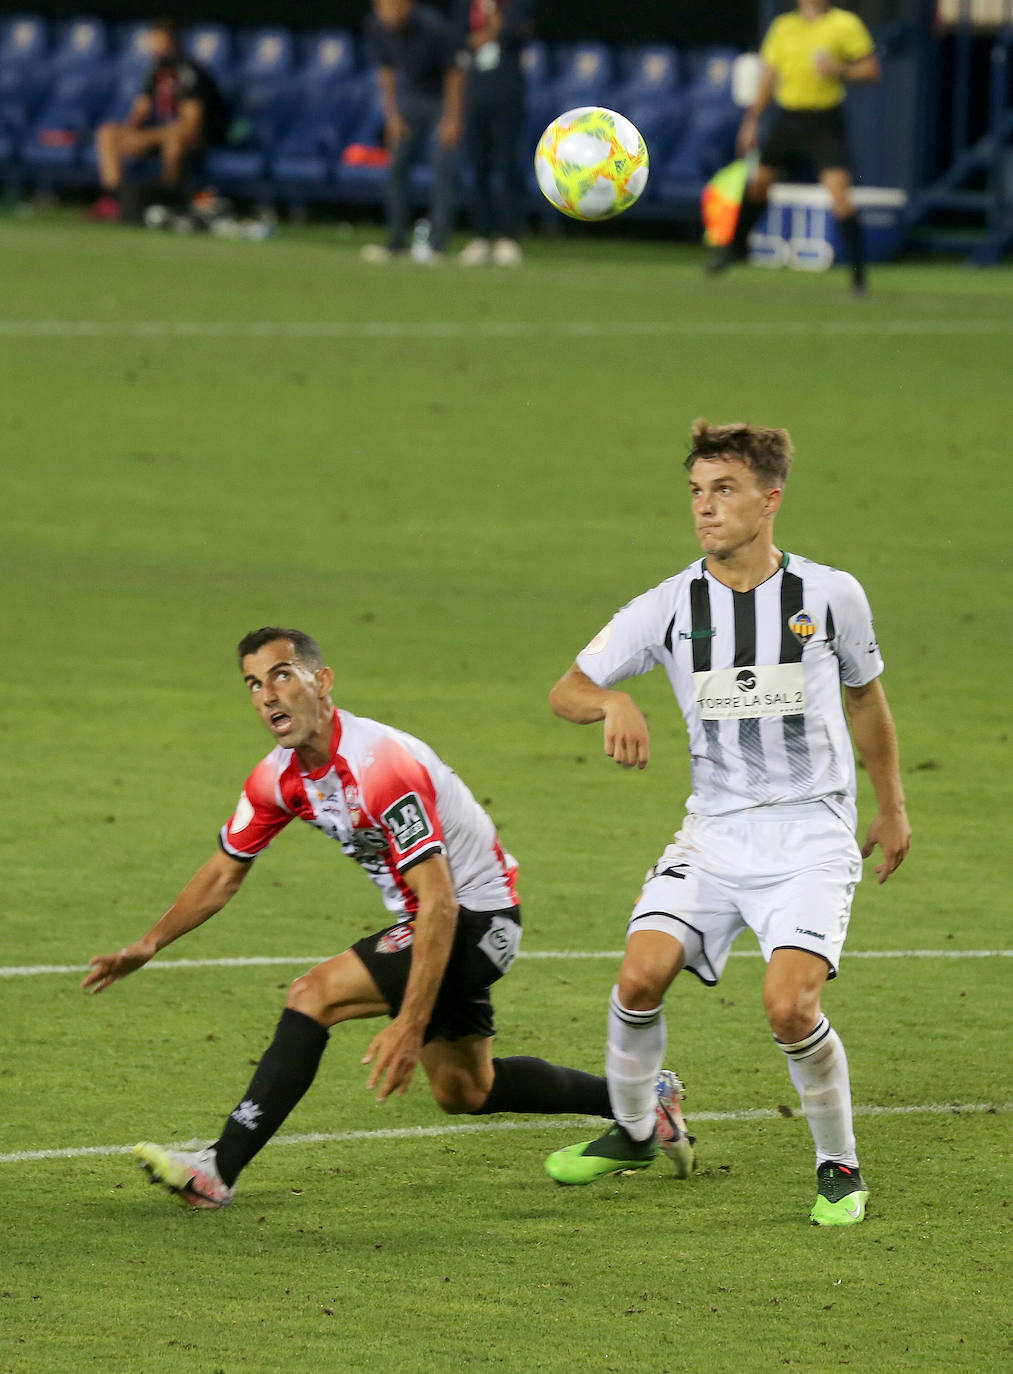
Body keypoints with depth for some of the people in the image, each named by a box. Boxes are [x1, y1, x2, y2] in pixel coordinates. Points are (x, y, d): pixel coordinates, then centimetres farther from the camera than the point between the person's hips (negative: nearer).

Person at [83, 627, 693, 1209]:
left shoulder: (380, 764, -29)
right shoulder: (277, 778, -3)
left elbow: (439, 903, -31)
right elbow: (224, 874, 14)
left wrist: (411, 1024, -35)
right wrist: (148, 946, 4)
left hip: (477, 915, -10)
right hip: (429, 920, 10)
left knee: (315, 994, -22)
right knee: (464, 1092, 20)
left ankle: (219, 1171, -22)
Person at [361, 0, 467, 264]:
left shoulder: (434, 27, -30)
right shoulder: (377, 27, -14)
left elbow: (455, 73, -18)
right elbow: (386, 71, 1)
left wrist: (453, 118, -16)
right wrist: (392, 115, -1)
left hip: (447, 97, -5)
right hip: (413, 94, 5)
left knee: (444, 166, -14)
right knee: (398, 163, 1)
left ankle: (437, 240, -13)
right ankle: (397, 239, 8)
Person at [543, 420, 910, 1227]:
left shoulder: (830, 595, -2)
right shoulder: (669, 608, -1)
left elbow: (865, 696, 15)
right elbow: (568, 690, 3)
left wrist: (891, 807, 23)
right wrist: (614, 705, -20)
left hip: (812, 834, -2)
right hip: (714, 830, 2)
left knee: (789, 1005, -21)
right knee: (641, 975, -16)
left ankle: (840, 1167, 2)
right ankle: (633, 1132, 10)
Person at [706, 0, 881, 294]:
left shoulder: (845, 25, -5)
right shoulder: (784, 26, 7)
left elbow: (870, 69, -5)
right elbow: (769, 76, 16)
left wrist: (840, 71, -24)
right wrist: (751, 121, 14)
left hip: (825, 123, -4)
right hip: (787, 120, 4)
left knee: (839, 192, -16)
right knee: (758, 183, 13)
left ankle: (858, 272, -10)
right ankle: (736, 245, 39)